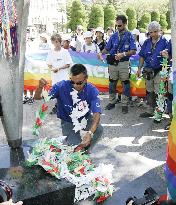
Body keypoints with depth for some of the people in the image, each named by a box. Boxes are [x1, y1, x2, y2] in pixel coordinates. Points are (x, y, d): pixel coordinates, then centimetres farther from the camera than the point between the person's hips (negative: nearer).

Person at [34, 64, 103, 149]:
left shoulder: (92, 91, -20)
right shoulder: (61, 86, -21)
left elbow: (96, 114, -28)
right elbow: (37, 97, -17)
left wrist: (90, 133, -47)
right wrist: (40, 87, -42)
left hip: (86, 119, 1)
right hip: (68, 122, -1)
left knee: (98, 129, -29)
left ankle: (84, 149, -1)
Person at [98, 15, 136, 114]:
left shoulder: (129, 36, -2)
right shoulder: (114, 36, 9)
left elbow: (133, 51, -9)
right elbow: (107, 48, 13)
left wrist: (123, 54, -23)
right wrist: (101, 53, -6)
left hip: (124, 63, -4)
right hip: (113, 63, 4)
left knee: (125, 83, 2)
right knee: (112, 83, 11)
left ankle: (125, 104, 12)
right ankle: (112, 102, 24)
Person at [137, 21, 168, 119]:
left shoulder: (164, 41, -8)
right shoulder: (147, 42, 6)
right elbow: (142, 56, 12)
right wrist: (139, 68, 8)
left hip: (159, 71, -5)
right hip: (148, 71, 5)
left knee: (158, 93, -1)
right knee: (149, 92, 15)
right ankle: (150, 111, 29)